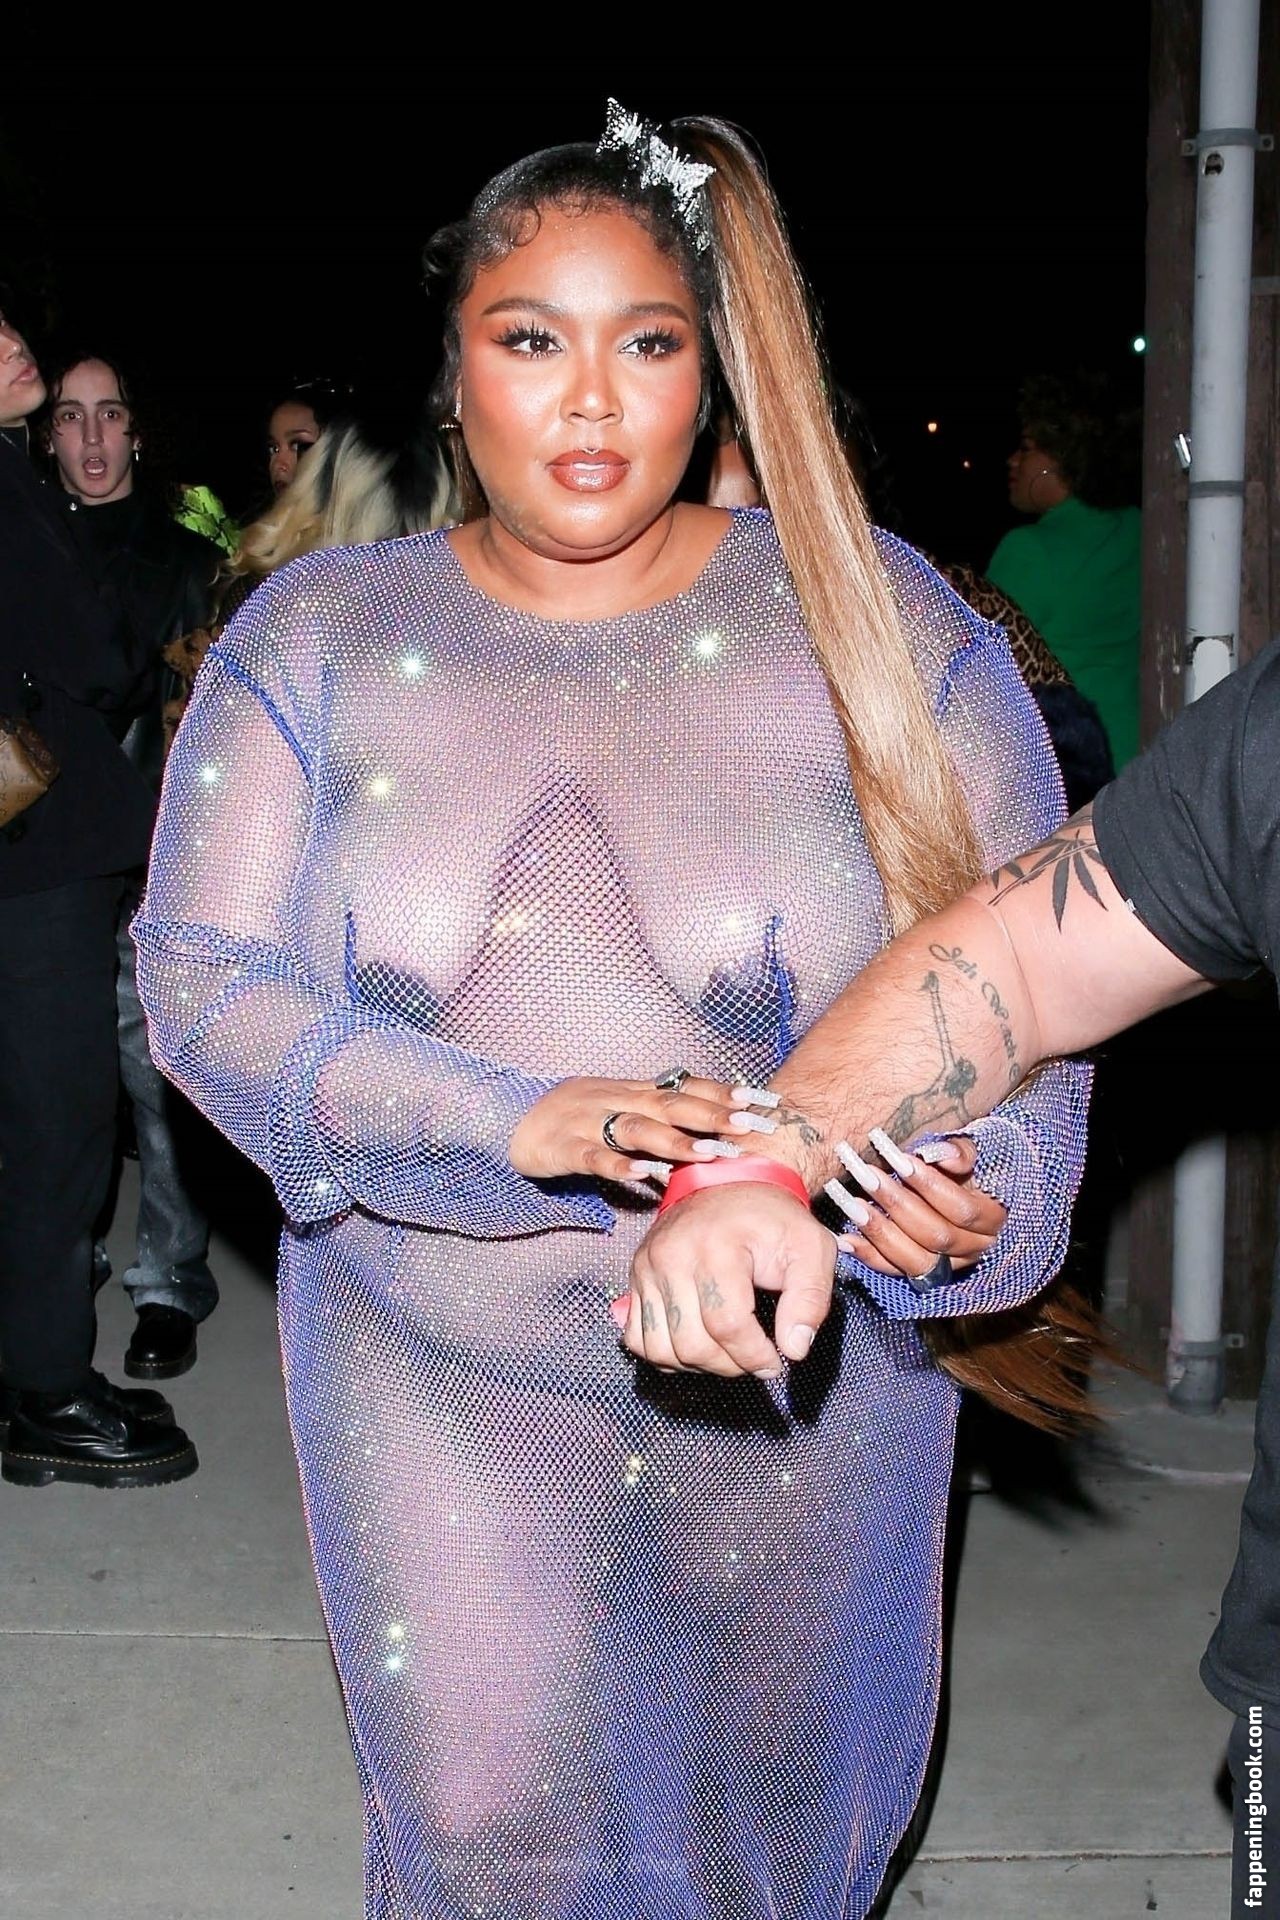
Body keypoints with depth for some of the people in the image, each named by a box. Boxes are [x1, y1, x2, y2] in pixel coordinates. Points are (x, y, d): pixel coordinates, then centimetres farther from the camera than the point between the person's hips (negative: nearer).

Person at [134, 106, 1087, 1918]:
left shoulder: (874, 617, -5)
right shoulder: (317, 637, -2)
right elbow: (198, 972, -9)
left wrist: (965, 1179, -25)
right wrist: (514, 1122, -24)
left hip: (797, 1378, 1)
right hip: (440, 1380, 0)